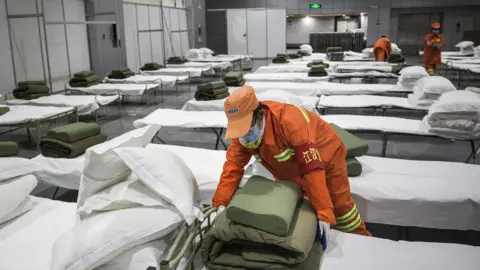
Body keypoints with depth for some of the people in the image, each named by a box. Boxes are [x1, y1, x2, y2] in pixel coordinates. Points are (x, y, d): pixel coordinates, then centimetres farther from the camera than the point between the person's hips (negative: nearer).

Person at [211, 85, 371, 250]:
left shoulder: (289, 120, -45)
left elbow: (312, 168, -45)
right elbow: (233, 165, -22)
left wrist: (323, 213, -44)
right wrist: (220, 203, -31)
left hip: (325, 156, -5)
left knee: (339, 205, 7)